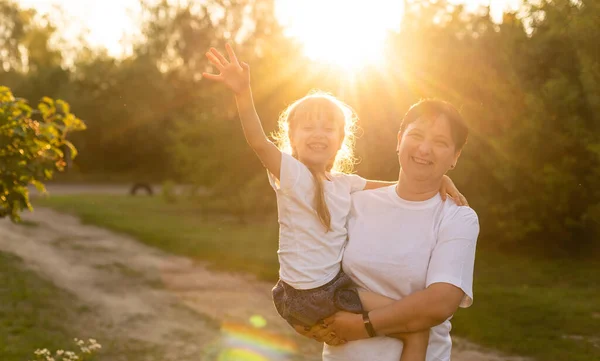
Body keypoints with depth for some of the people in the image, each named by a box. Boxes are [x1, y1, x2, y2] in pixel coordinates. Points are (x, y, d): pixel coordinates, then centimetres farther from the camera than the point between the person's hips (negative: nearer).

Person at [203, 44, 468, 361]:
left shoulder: (345, 183, 8)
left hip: (335, 286, 7)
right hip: (306, 296, -7)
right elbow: (258, 141, -30)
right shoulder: (291, 173, -12)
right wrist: (243, 93, -46)